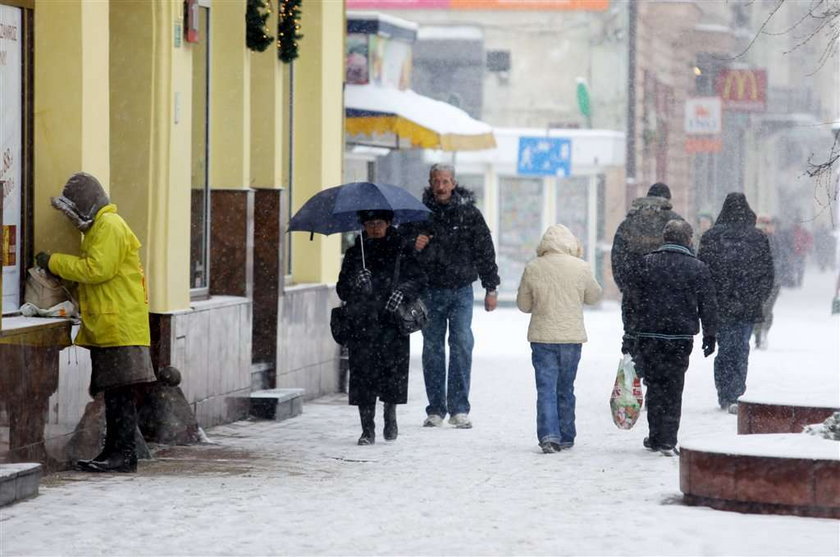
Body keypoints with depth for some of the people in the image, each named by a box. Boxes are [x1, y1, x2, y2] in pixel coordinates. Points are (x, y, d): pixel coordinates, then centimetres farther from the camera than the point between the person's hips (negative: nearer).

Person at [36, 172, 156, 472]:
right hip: (105, 327, 10)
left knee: (120, 393, -9)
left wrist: (54, 262, -10)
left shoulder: (110, 226, -11)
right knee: (113, 394, 11)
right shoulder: (98, 227, 22)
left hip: (120, 325, -10)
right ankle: (113, 451, 14)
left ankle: (124, 454, -9)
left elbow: (97, 268, -19)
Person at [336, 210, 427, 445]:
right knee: (363, 375, -5)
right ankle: (367, 429, 1)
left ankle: (390, 417, 22)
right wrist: (355, 282, -12)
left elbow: (419, 280, 3)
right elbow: (342, 290, 10)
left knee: (393, 371, -4)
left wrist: (402, 291, -16)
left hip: (392, 322, -1)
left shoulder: (402, 250, 8)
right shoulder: (354, 253, 13)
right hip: (362, 325, 1)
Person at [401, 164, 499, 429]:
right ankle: (436, 410, 11)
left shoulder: (469, 212, 2)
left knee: (462, 345, -7)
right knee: (432, 348, 4)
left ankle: (459, 409, -3)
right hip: (430, 290, 1)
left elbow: (485, 251, 7)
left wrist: (491, 289, 6)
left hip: (461, 290, -1)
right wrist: (413, 246, -11)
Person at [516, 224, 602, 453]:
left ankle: (549, 436, -15)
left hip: (542, 336, -1)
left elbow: (523, 304, 5)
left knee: (546, 388, -1)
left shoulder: (532, 268, -5)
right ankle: (565, 437, 20)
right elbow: (594, 296, 9)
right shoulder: (581, 268, -7)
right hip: (571, 337, 1)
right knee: (565, 389, 14)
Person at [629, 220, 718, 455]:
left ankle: (655, 437, 15)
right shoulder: (698, 268, -1)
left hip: (649, 336, 1)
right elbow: (708, 305, 1)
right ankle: (667, 441, 0)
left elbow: (632, 299, 4)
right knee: (673, 388, 3)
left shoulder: (646, 264, 3)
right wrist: (710, 335, 11)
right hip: (681, 338, -1)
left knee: (654, 385, 12)